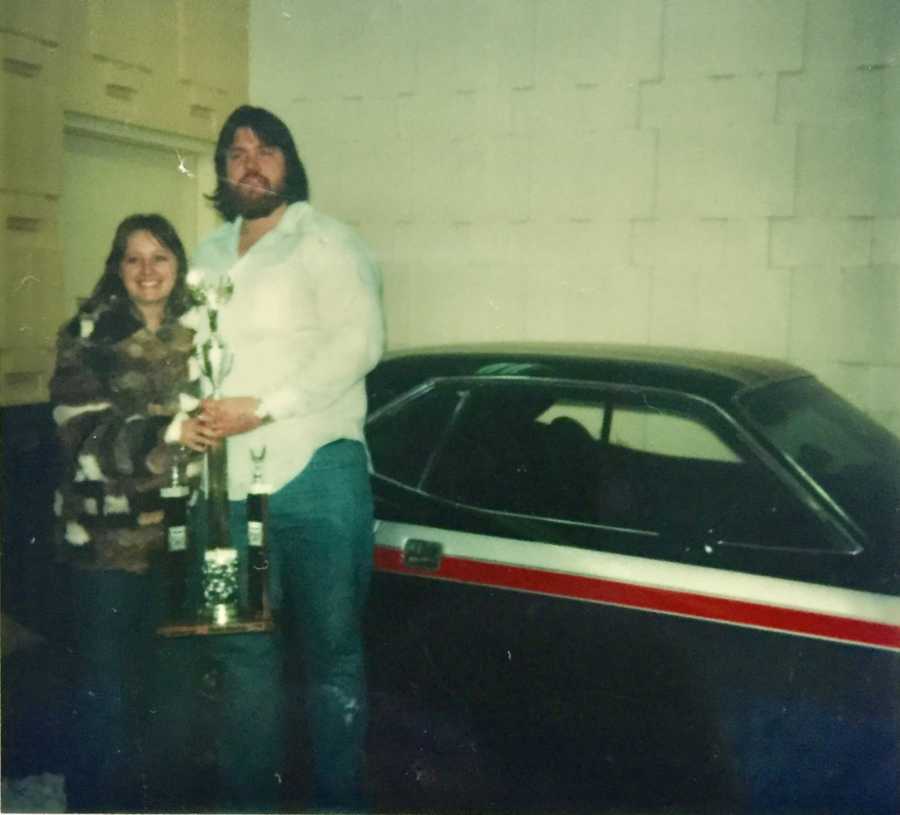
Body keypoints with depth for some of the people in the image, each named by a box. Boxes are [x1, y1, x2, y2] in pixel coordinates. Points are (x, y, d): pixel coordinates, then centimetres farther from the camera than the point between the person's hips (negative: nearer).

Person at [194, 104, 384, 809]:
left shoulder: (325, 242, 0)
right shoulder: (210, 255, 20)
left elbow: (359, 342, -12)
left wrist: (264, 408, -17)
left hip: (315, 471, -6)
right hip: (233, 481, 6)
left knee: (332, 648, 0)